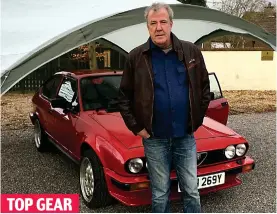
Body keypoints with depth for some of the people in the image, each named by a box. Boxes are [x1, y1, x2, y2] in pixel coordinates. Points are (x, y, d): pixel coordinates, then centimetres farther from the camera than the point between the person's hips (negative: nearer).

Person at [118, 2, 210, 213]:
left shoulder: (192, 51, -1)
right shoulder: (136, 57, -4)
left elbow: (204, 88, 7)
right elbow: (124, 96, 2)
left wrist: (197, 120, 3)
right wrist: (136, 128, -3)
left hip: (186, 137, 1)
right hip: (154, 139, -1)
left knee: (191, 190, 13)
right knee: (160, 194, 13)